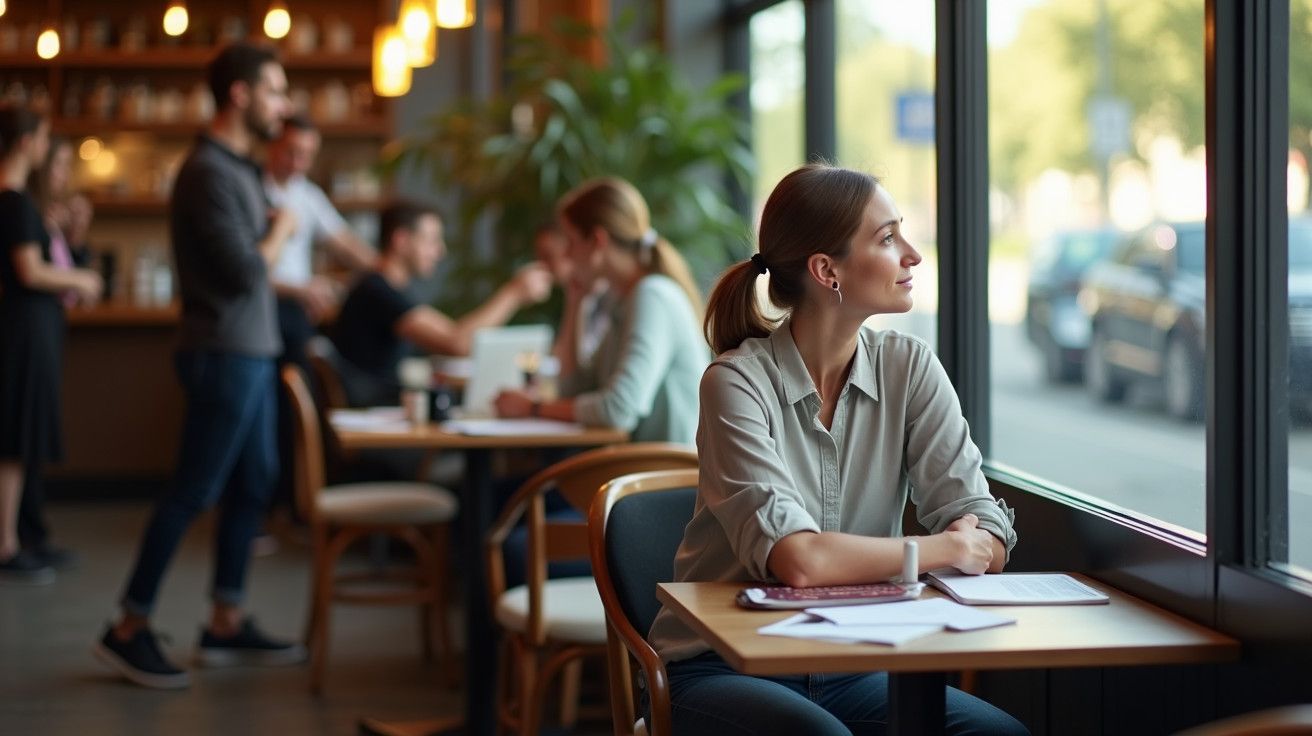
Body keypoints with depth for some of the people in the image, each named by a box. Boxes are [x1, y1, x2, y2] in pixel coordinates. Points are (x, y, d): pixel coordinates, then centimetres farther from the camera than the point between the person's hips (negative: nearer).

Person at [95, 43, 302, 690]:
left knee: (253, 483, 12)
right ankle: (129, 629, 3)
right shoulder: (208, 173, -17)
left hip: (250, 351, 10)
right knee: (194, 491, -5)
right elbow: (245, 272, -20)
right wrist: (279, 231, -5)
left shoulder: (238, 167, 13)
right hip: (226, 354, -10)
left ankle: (226, 625, 18)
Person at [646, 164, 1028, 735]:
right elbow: (796, 560, -27)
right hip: (722, 667, -4)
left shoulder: (909, 367, 1)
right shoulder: (739, 382, -14)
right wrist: (946, 549, -16)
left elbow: (987, 543, -4)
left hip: (850, 666, 5)